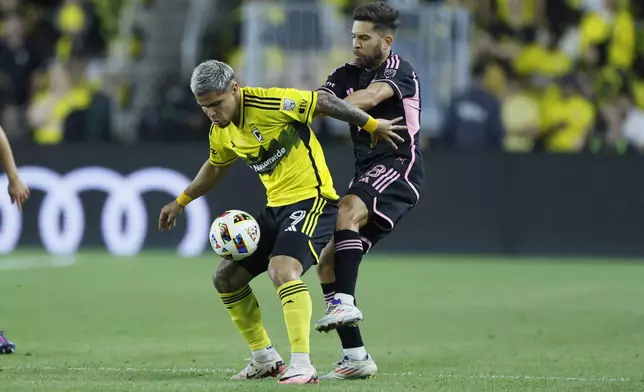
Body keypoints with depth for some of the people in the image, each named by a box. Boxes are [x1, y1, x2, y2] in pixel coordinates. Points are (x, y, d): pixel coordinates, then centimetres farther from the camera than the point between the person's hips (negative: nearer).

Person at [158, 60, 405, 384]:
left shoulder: (268, 103, -21)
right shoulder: (220, 131, 5)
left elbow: (323, 102, -13)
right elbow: (215, 167, 26)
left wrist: (372, 125, -5)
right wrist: (180, 202, 32)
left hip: (311, 198, -9)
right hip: (276, 207, 9)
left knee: (281, 270, -31)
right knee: (226, 278, 8)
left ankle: (302, 366, -34)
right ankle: (265, 359, 21)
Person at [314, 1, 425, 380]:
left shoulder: (399, 71, -8)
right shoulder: (348, 74, 12)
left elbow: (370, 98, -28)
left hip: (399, 167, -8)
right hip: (368, 175, 8)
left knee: (349, 208, -36)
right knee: (328, 263, -2)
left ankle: (345, 303, -40)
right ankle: (356, 357, 1)